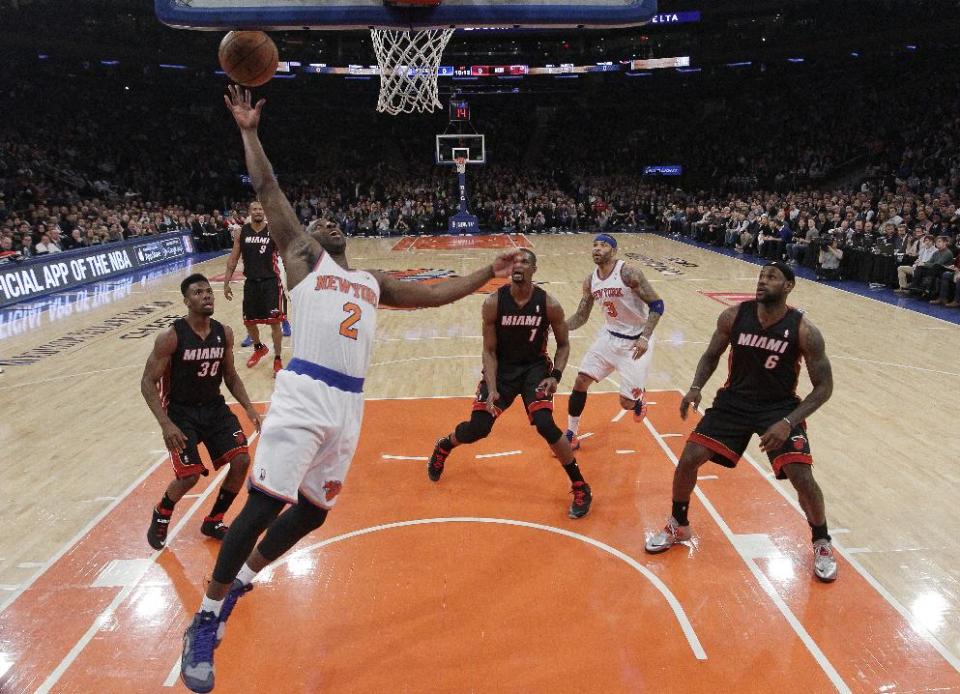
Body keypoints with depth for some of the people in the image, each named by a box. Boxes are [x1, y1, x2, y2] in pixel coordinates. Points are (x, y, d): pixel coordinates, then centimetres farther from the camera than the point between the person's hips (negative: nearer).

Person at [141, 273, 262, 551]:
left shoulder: (224, 333, -2)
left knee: (242, 460, -9)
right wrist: (166, 424, -24)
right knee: (190, 475, -16)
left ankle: (213, 521, 14)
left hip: (214, 407, 5)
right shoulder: (171, 337, -18)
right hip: (181, 412, -5)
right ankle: (161, 515, 20)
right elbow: (148, 383, -14)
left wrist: (248, 407, -3)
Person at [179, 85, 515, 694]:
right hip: (304, 394, -5)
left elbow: (433, 293, 25)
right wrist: (250, 132, 4)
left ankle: (240, 582, 36)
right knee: (264, 504, -9)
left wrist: (486, 276, 23)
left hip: (349, 404, 6)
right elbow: (269, 190, 6)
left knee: (313, 510, 12)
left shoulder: (373, 282, 24)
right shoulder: (302, 254, 11)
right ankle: (206, 621, 10)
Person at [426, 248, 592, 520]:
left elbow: (563, 344, -1)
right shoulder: (493, 303, -16)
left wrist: (556, 375, -16)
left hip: (535, 367, -1)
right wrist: (492, 389, -19)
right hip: (502, 367, 1)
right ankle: (443, 447, 34)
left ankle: (580, 487, 0)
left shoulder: (549, 304, -15)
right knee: (477, 428, -3)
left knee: (545, 425, -20)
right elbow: (489, 350, -9)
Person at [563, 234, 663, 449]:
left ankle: (638, 400, 35)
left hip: (636, 341, -6)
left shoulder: (628, 273, -21)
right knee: (581, 381, -3)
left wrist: (645, 337, -29)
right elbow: (581, 316, 8)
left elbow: (657, 305, -19)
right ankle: (571, 436, 11)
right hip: (609, 336, 6)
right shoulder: (590, 281, -1)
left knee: (627, 403, -4)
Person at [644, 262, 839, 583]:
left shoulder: (804, 331, -19)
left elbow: (824, 386, -12)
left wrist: (788, 423, -25)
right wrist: (696, 387, -15)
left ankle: (822, 543, 16)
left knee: (802, 478, -15)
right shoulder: (734, 316, -12)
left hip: (780, 407, -2)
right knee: (688, 459, -6)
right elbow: (711, 355, 4)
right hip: (734, 400, 3)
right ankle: (678, 526, 20)